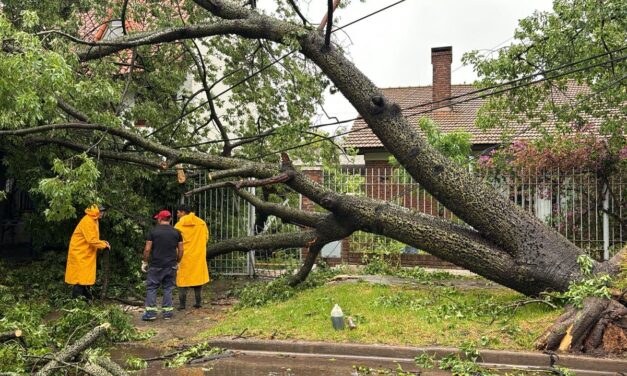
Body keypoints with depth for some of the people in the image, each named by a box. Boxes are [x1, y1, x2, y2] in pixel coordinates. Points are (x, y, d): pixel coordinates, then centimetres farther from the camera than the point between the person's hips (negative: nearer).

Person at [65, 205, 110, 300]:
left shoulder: (94, 221, 11)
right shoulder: (87, 221, -20)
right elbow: (91, 240, -24)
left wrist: (102, 242, 2)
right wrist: (104, 245, -15)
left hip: (87, 253, 9)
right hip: (80, 252, -9)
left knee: (86, 275, 11)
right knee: (80, 276, -8)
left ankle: (86, 296, 16)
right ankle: (76, 298, -5)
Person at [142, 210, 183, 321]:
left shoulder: (153, 231, -4)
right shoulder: (176, 232, 4)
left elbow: (147, 249, -6)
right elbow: (180, 250, 5)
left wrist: (144, 262, 5)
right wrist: (177, 262, 18)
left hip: (156, 265, -3)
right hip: (171, 266, 3)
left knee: (151, 288, 5)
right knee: (168, 288, 10)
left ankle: (151, 312, 1)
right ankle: (167, 311, 10)